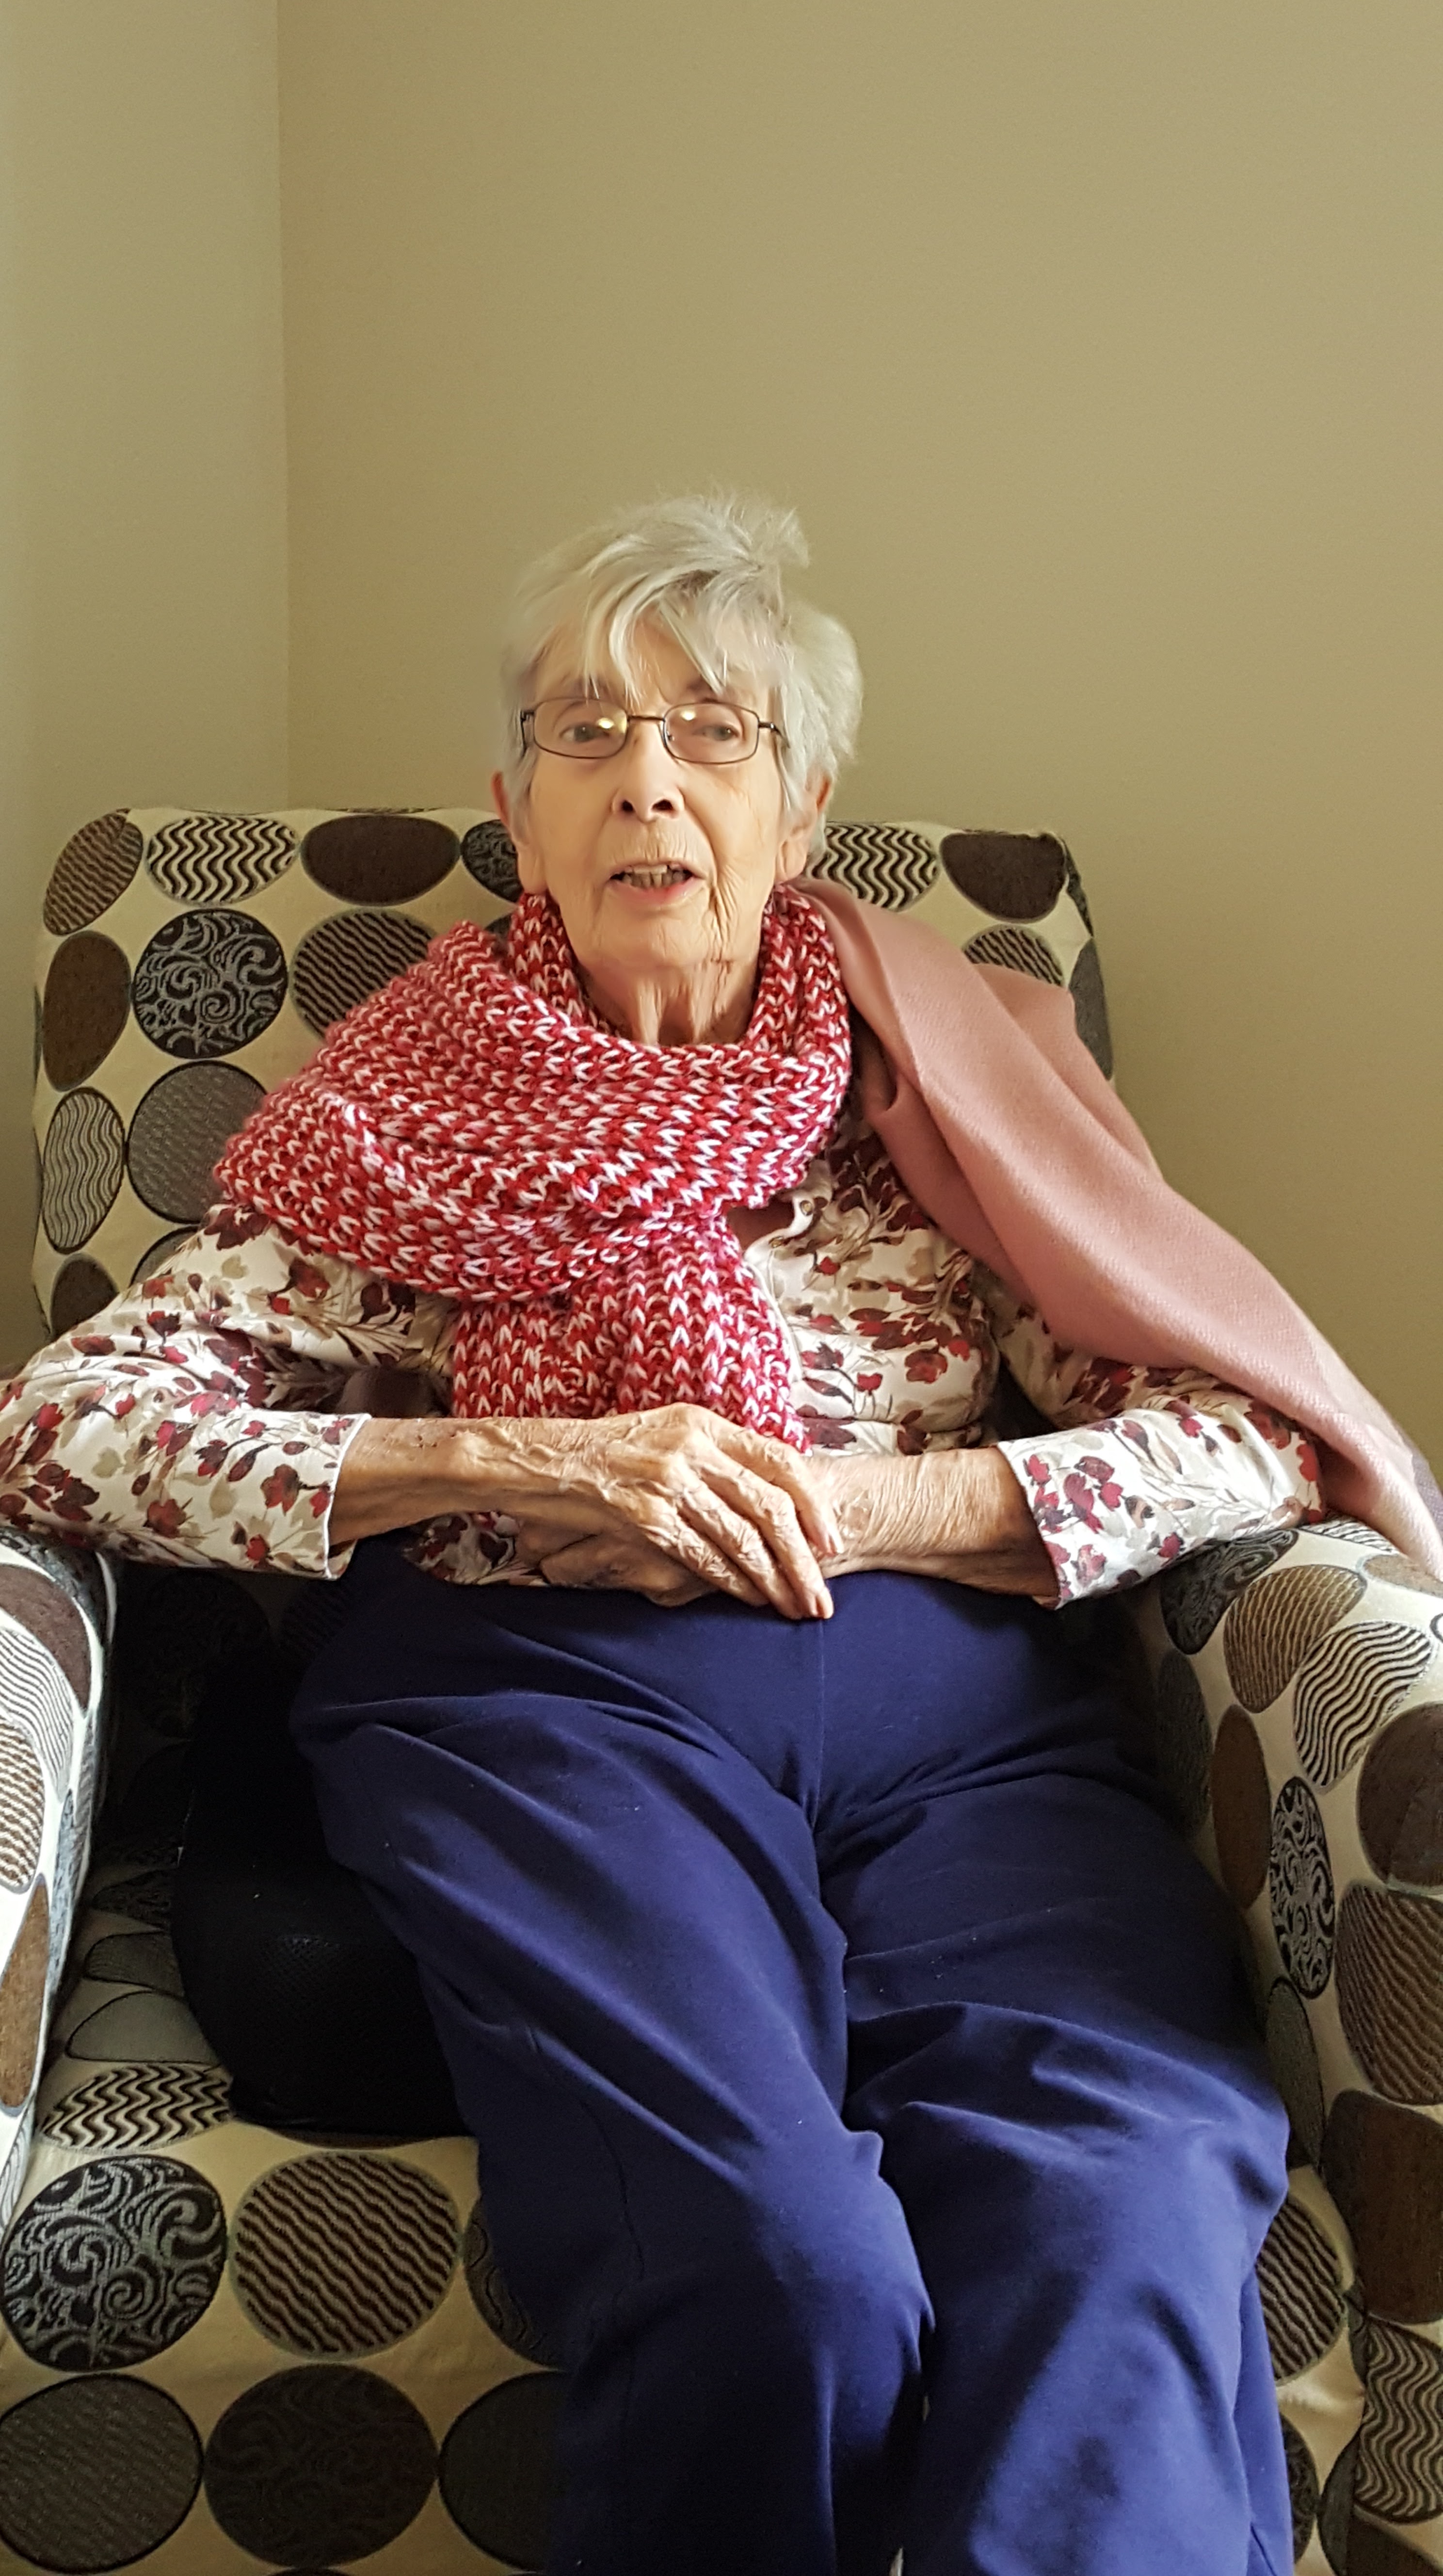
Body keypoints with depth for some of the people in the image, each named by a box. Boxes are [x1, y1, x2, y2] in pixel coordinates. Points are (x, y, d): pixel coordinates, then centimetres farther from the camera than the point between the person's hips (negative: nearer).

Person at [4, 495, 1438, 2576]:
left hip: (964, 1704, 2)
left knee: (1131, 2229, -33)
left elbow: (1263, 1436, 10)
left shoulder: (939, 1065, 18)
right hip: (547, 1698, -1)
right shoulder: (411, 1115, 15)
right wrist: (513, 1466, -8)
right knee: (774, 2280, -31)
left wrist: (866, 1505, -5)